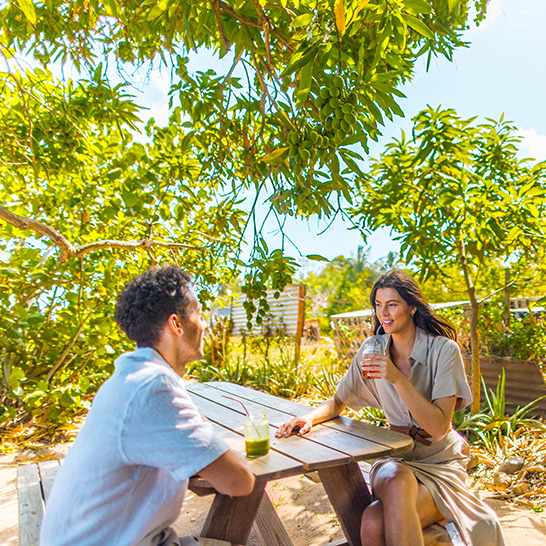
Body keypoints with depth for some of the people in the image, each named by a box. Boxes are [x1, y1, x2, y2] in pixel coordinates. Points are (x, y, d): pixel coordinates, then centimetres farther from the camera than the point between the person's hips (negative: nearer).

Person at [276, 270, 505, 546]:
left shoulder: (444, 350, -12)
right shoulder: (373, 351, 0)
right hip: (394, 459, 3)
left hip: (440, 464, -3)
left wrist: (398, 378, -29)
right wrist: (310, 417, -15)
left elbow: (438, 427, -17)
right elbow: (337, 402, 6)